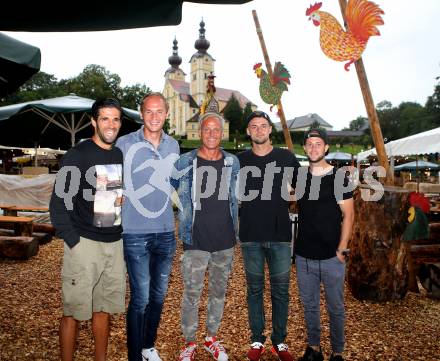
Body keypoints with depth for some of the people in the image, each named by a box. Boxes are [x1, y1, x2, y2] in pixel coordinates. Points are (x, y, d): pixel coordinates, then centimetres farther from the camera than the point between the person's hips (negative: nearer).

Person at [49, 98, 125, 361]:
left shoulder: (121, 156, 7)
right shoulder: (77, 155, -8)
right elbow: (59, 203, -9)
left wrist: (124, 232, 10)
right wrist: (73, 240, -12)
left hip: (115, 244, 5)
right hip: (85, 244, -4)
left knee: (103, 309, 15)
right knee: (74, 312, 4)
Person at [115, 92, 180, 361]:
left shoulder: (173, 145, 7)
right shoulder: (125, 144, -6)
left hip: (166, 231, 5)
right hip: (136, 232, -4)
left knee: (159, 295, 16)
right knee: (140, 298, -2)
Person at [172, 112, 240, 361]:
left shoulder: (233, 162, 4)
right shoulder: (186, 162, -4)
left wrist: (235, 232, 13)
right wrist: (185, 232, 0)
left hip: (225, 241, 3)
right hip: (196, 241, -3)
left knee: (219, 291, 15)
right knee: (192, 294, 4)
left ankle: (212, 338, 33)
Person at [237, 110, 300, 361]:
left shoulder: (287, 158, 2)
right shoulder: (240, 160, 4)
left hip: (280, 236, 0)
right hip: (251, 236, 1)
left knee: (281, 290, 9)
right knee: (255, 289, 11)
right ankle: (257, 340, 26)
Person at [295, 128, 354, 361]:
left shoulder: (338, 177, -6)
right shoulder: (299, 176, 5)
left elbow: (348, 215, -6)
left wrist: (342, 249, -11)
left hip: (331, 257, -3)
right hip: (303, 256, 4)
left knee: (335, 308, 11)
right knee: (309, 305, 16)